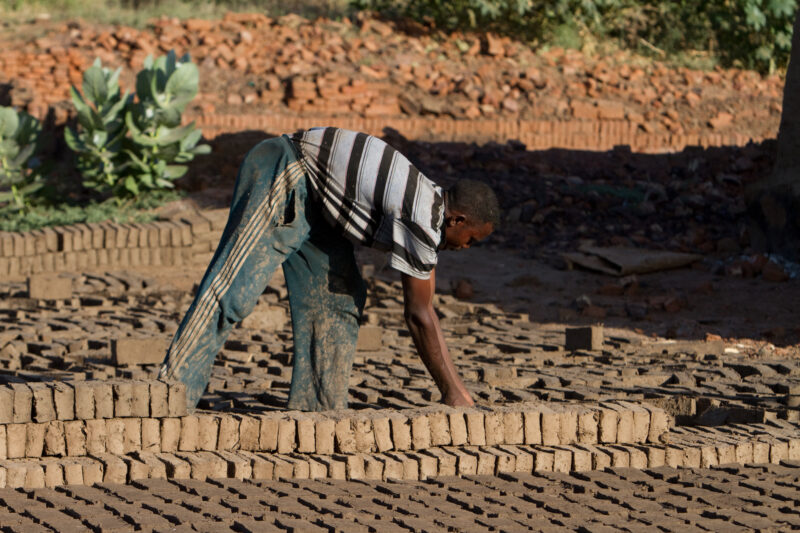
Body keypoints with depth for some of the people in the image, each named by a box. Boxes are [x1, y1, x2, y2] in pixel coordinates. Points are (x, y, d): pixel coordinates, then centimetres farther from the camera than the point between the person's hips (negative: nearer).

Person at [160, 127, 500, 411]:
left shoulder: (431, 205, 9)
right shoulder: (421, 222, -21)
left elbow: (423, 309, 16)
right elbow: (418, 315, -17)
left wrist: (455, 384, 16)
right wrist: (451, 391, -9)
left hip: (313, 199, 11)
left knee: (337, 297, 7)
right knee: (234, 289, -15)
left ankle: (319, 407, 7)